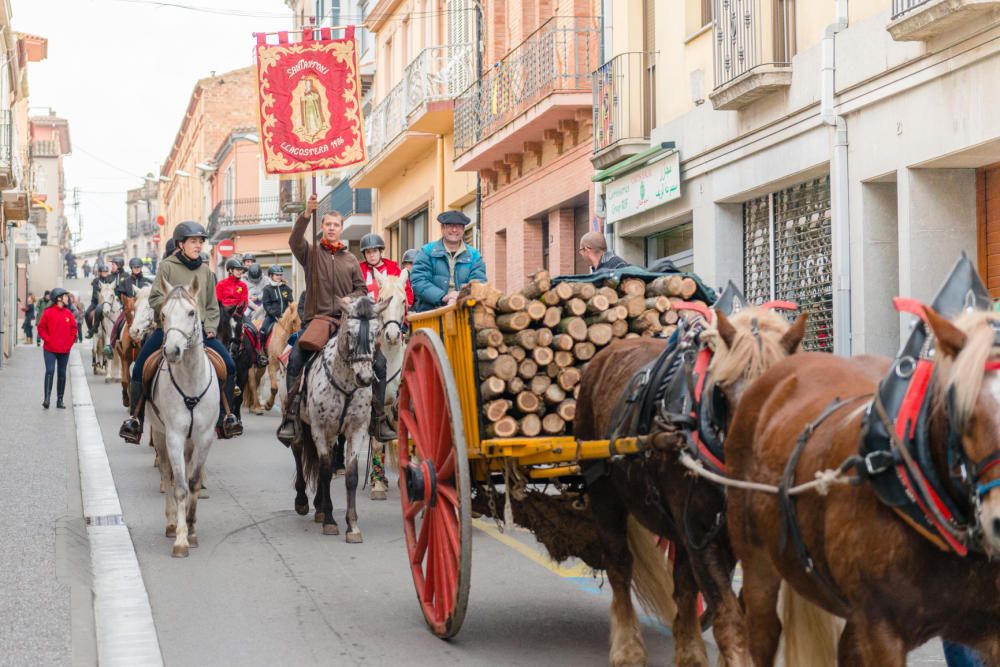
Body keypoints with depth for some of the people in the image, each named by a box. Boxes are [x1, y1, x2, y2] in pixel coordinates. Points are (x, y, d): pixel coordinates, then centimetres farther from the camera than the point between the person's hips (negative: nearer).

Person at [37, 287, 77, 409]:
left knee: (62, 374, 8)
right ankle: (47, 398, -17)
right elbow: (41, 328, -3)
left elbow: (73, 329, 12)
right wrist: (48, 340, -11)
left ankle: (60, 400, 14)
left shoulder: (68, 313, 6)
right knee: (50, 371, -15)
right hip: (50, 350, -4)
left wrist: (70, 343, 1)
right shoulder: (48, 312, -5)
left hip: (65, 350, 4)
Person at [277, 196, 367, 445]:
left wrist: (347, 302, -3)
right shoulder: (311, 252, 10)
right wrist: (306, 215, -25)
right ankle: (290, 417, -18)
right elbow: (294, 241, -11)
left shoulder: (350, 259, 18)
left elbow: (362, 289, 18)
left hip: (344, 321, 2)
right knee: (295, 359, -21)